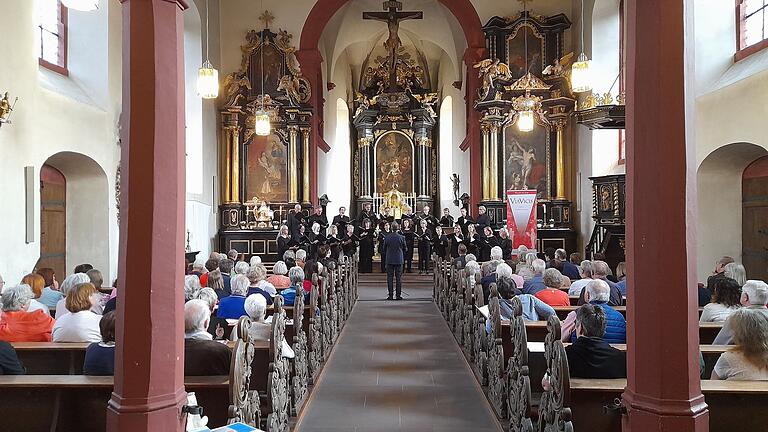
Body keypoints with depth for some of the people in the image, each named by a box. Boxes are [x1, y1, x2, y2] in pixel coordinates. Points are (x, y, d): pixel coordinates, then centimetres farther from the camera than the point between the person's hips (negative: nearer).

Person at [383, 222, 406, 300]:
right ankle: (399, 295, 4)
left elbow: (384, 249, 6)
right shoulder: (401, 237, -7)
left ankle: (390, 295, 3)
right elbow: (405, 249, 4)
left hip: (389, 260, 0)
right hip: (399, 260, 0)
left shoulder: (387, 237, -5)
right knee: (398, 278, 4)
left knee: (390, 278, 4)